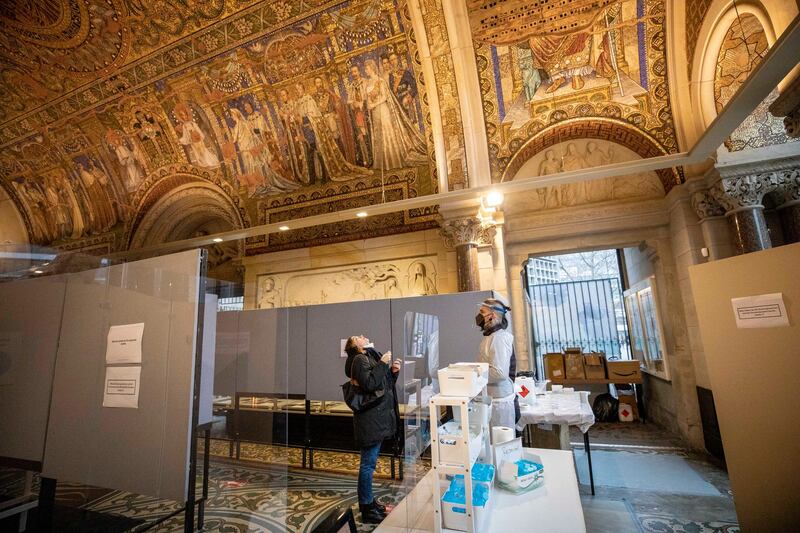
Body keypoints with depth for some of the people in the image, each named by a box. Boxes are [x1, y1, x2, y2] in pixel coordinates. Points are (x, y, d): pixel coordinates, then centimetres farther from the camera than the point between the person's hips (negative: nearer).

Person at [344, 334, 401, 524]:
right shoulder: (360, 359, -11)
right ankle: (366, 509, 10)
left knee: (369, 462, 18)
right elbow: (368, 384, -24)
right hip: (370, 418, -9)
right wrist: (382, 364, -21)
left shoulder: (372, 356, 16)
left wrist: (392, 372, 3)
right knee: (368, 463, -1)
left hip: (378, 416, 9)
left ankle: (368, 501, 31)